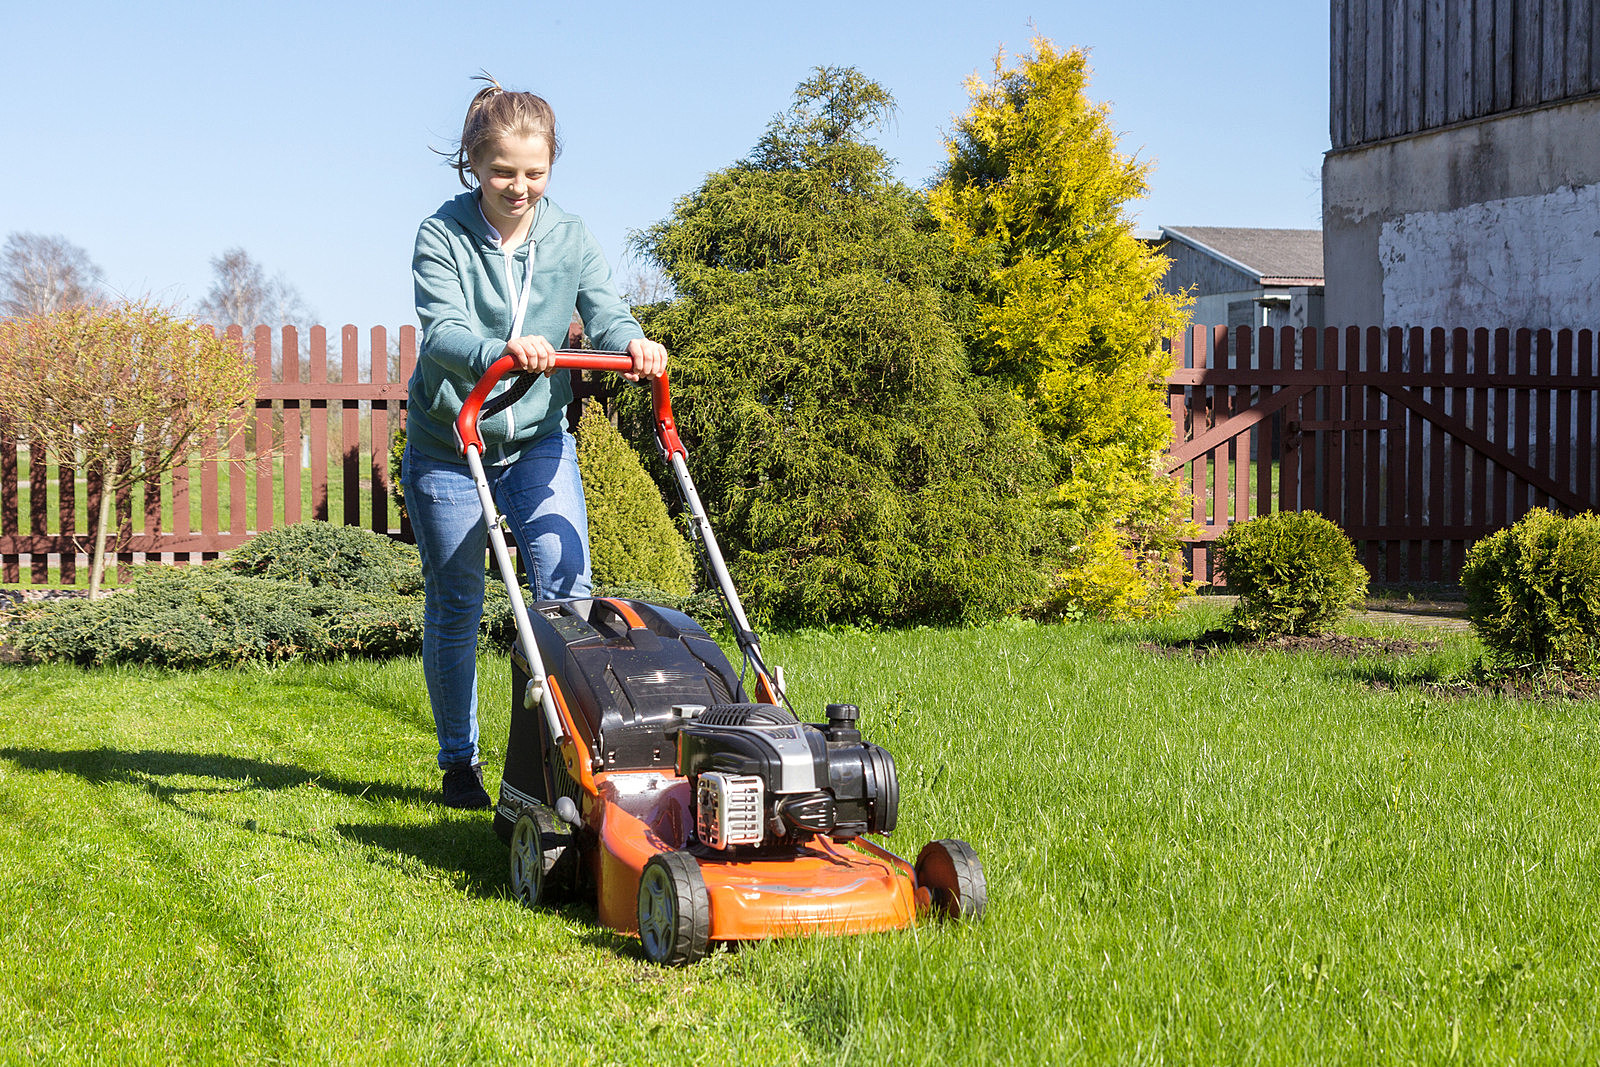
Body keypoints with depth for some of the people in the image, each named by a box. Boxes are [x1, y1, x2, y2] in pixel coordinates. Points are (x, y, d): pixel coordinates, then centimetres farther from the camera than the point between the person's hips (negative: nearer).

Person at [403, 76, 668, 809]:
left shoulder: (569, 238, -2)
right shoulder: (442, 236, -13)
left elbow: (603, 312, -13)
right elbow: (443, 332, -26)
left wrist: (633, 343, -37)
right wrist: (501, 350, -48)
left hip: (539, 438, 2)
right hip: (447, 445, -2)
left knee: (566, 588, -12)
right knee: (454, 606, 7)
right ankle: (459, 762, 20)